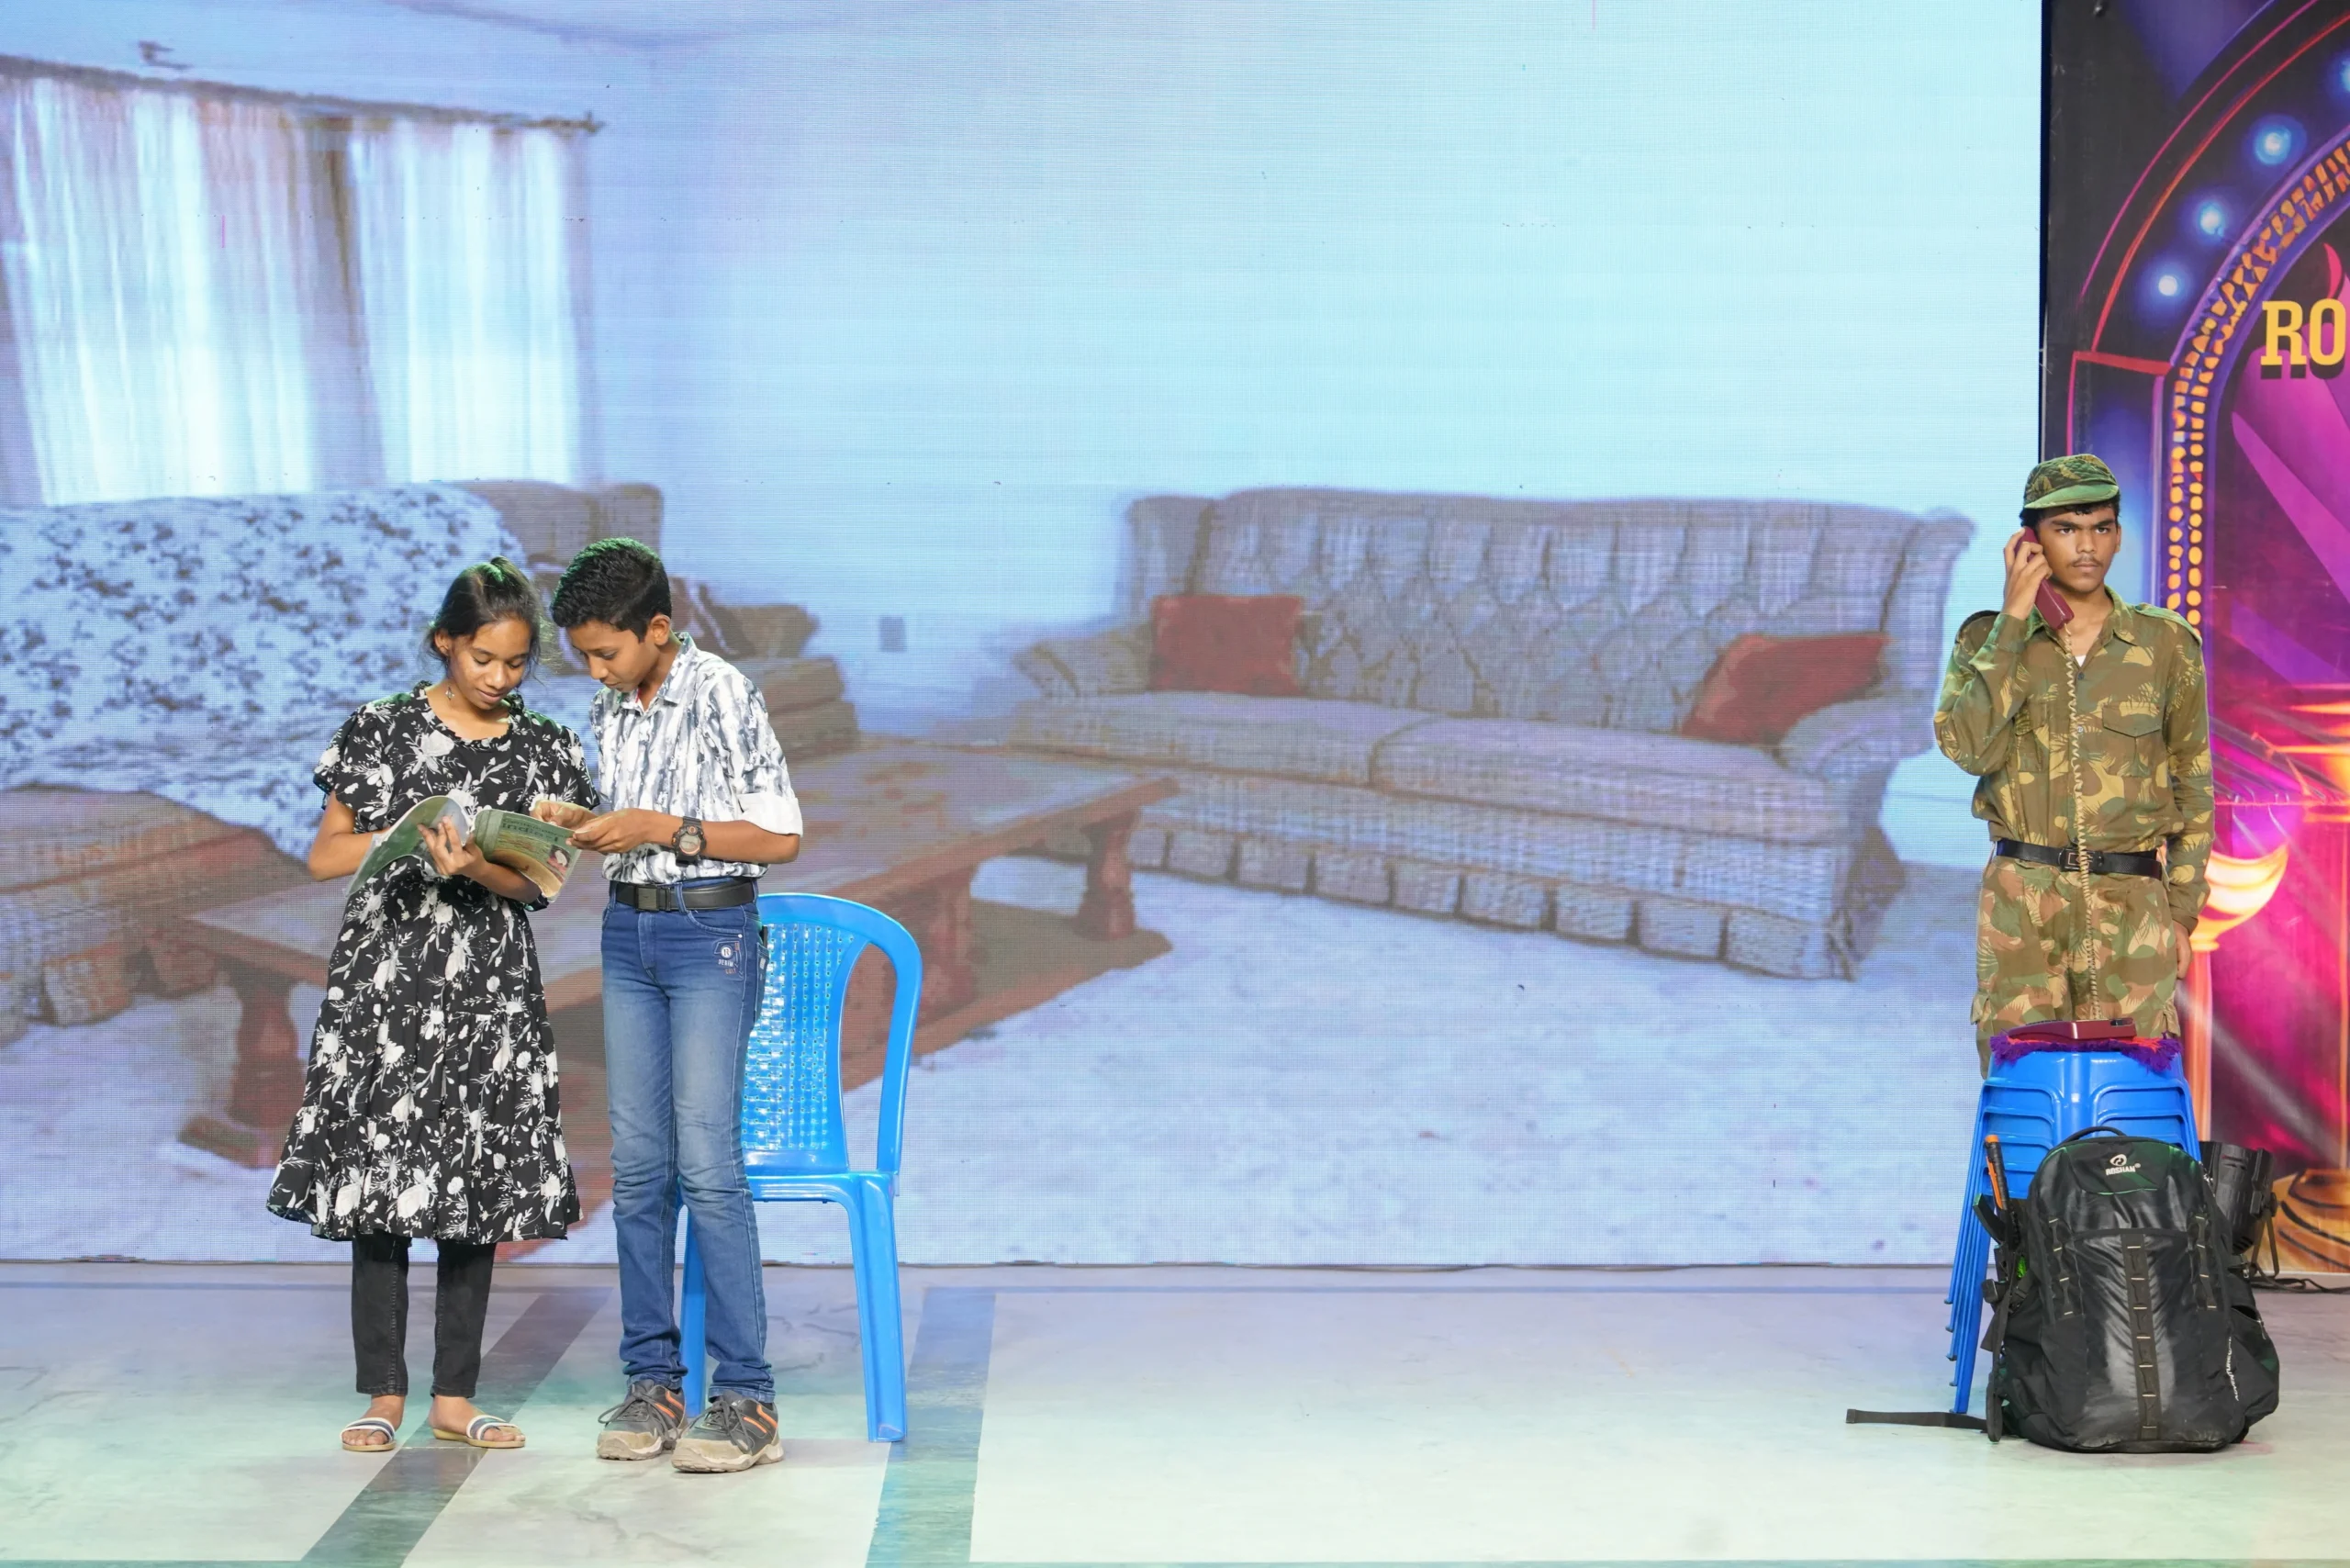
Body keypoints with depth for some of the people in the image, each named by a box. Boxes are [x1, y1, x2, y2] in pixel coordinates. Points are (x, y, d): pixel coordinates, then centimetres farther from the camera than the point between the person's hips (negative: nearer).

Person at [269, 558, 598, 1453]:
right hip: (384, 977, -1)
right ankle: (384, 1395, 9)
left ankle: (455, 1397, 12)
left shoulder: (543, 749, 7)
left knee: (476, 1186, 3)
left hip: (490, 988, 2)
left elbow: (535, 883, 1)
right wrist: (408, 834, -13)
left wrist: (477, 866, -19)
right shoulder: (380, 730, 3)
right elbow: (324, 857, 3)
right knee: (378, 1179, -1)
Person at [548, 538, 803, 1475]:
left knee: (706, 1162, -11)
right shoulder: (609, 711, 10)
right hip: (628, 932, 7)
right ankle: (653, 1381, 12)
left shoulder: (722, 696, -10)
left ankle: (746, 1399, -6)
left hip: (711, 934, -7)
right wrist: (580, 829, 0)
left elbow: (780, 837, -12)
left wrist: (661, 828, -16)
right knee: (636, 1163, 5)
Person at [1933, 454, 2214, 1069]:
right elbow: (1967, 747, -13)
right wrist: (2013, 621, -11)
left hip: (2132, 902, 1)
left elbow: (2193, 785, 11)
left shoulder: (2166, 643, 6)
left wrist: (2182, 912, 6)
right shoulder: (1988, 638, 5)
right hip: (2020, 901, 0)